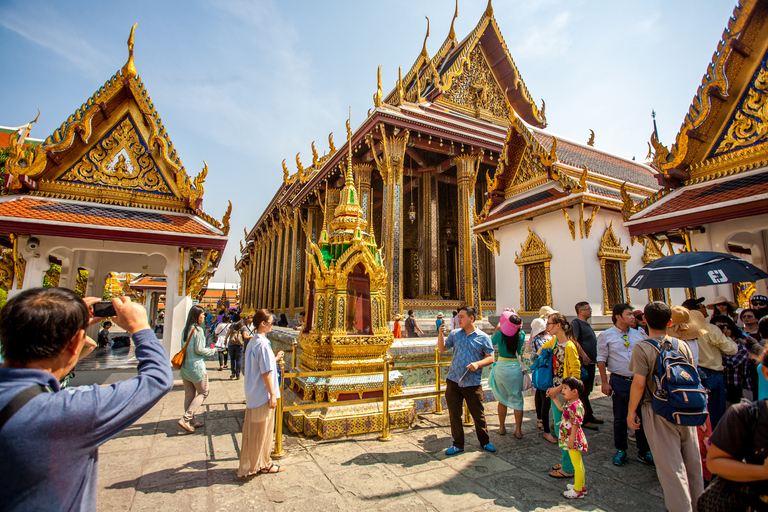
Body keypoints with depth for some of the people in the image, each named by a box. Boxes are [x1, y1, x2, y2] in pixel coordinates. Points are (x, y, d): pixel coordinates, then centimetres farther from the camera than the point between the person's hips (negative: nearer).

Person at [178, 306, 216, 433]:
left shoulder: (185, 329, 8)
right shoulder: (198, 330, -17)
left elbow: (184, 347, 14)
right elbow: (199, 350, -18)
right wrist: (212, 351, -2)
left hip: (184, 366, 8)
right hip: (196, 366, -8)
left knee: (189, 395, 14)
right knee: (203, 393, 6)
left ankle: (191, 422, 22)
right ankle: (185, 418, -2)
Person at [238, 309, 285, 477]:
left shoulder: (252, 342, 7)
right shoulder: (263, 344, -22)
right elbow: (266, 373, -21)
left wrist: (275, 359, 19)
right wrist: (272, 395, -16)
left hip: (253, 394, 9)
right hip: (263, 395, -9)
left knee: (254, 429, 18)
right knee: (262, 430, 6)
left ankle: (256, 463, 30)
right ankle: (262, 464, 20)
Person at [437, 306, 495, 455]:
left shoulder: (483, 337, -3)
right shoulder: (455, 334, 5)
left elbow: (491, 358, -2)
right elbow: (442, 348, 10)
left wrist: (478, 364, -19)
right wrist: (440, 334, -7)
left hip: (472, 383, -2)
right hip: (453, 380, 3)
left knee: (478, 414, 10)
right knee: (454, 414, 7)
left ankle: (484, 441, 32)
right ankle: (458, 444, 23)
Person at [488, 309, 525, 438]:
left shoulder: (500, 334, -15)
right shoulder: (521, 335, -8)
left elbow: (492, 342, 5)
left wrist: (497, 328, 5)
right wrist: (515, 318, 10)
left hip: (502, 368, -1)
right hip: (516, 368, 1)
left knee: (502, 399, 13)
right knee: (517, 400, 11)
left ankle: (502, 428, 24)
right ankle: (518, 430, 15)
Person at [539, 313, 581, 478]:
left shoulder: (569, 346, -19)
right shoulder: (554, 341, 3)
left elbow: (575, 374, -19)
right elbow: (541, 350, 21)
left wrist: (558, 389, -20)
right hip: (555, 392, 8)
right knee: (559, 429, 17)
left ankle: (568, 469, 15)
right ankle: (565, 461, 32)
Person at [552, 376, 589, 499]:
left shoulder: (576, 406, -26)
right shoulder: (569, 403, 4)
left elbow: (576, 424, -25)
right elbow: (561, 408, 24)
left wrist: (571, 440, -22)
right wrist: (554, 397, 22)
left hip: (573, 439, -10)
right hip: (569, 438, 10)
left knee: (577, 464, 2)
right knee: (578, 463, 21)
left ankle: (578, 490, 13)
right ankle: (581, 485, 35)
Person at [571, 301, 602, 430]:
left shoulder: (586, 324, 17)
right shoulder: (575, 323, -14)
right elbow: (574, 341, -25)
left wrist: (594, 357, 21)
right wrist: (584, 356, -27)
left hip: (590, 361, 10)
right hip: (583, 362, -10)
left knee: (587, 390, 18)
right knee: (583, 392, -2)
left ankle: (589, 416, 28)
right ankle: (584, 419, 6)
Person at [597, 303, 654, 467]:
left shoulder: (638, 334, 7)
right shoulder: (606, 335, -4)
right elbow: (601, 359, -3)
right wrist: (604, 382, -7)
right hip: (619, 381, -3)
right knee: (620, 418, 7)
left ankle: (644, 452, 23)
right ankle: (620, 450, 22)